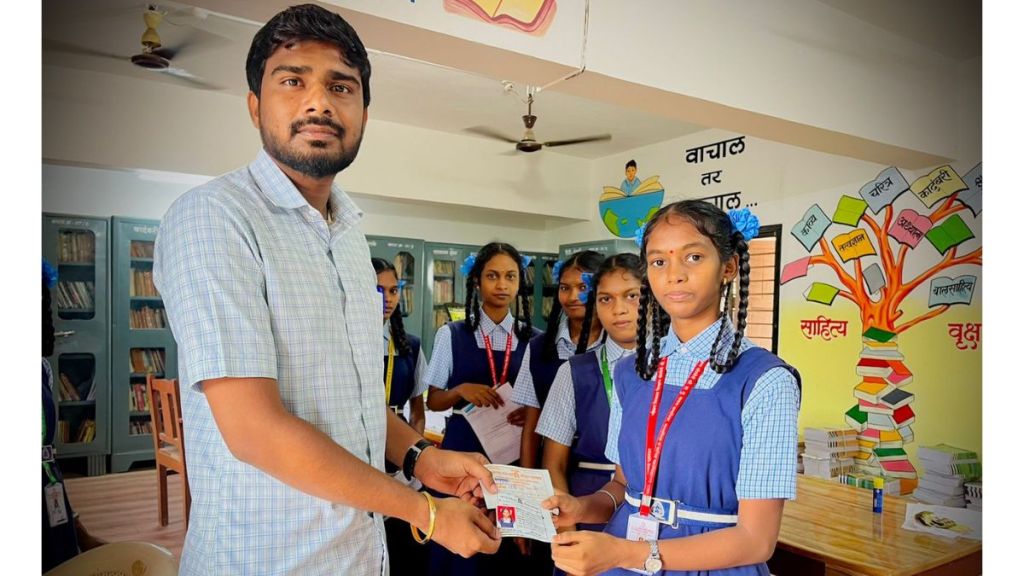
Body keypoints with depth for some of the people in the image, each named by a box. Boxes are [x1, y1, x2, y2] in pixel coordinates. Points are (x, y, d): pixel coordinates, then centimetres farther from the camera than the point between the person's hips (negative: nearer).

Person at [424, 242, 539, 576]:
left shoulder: (534, 340, 2)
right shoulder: (452, 335, -1)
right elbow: (433, 401, 3)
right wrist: (462, 391, -16)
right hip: (463, 447, -1)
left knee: (511, 542, 7)